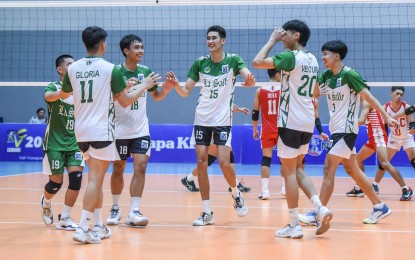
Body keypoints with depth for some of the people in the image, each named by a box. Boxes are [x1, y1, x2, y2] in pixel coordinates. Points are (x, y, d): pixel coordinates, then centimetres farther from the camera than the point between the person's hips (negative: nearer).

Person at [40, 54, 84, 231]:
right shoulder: (53, 87, -6)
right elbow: (48, 97, -29)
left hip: (74, 142, 4)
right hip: (54, 142, -4)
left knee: (76, 177, -13)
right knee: (56, 182, -2)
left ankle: (64, 219, -2)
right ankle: (45, 203, 33)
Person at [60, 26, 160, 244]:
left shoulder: (73, 68, 5)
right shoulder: (110, 69, -8)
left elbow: (64, 94, 22)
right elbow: (124, 101, -2)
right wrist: (143, 86, 13)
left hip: (81, 130, 6)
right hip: (101, 130, -6)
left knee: (96, 178, 18)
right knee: (95, 179, -6)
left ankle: (98, 226, 22)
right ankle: (83, 228, -14)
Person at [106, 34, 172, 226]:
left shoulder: (146, 71, 2)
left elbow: (156, 96, 13)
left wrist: (166, 88, -8)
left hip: (141, 130, 3)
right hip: (120, 130, -3)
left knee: (140, 167, -9)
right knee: (118, 169, 9)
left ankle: (134, 212, -9)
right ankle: (115, 209, 27)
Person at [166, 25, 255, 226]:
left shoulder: (233, 60, -4)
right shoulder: (200, 63, 4)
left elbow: (249, 77, -20)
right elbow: (185, 92, 4)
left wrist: (249, 81, -44)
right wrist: (175, 84, -17)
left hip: (223, 120, -3)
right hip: (202, 119, 3)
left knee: (224, 163, -12)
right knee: (201, 162, -3)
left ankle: (236, 194, 19)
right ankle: (207, 213, 3)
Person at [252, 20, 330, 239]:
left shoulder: (291, 57, -13)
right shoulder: (312, 60, 13)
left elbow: (257, 62, -19)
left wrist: (273, 40, -9)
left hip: (291, 122, -8)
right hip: (307, 122, 8)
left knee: (289, 172, -1)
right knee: (297, 168, 18)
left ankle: (294, 225, 1)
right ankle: (320, 208, 2)